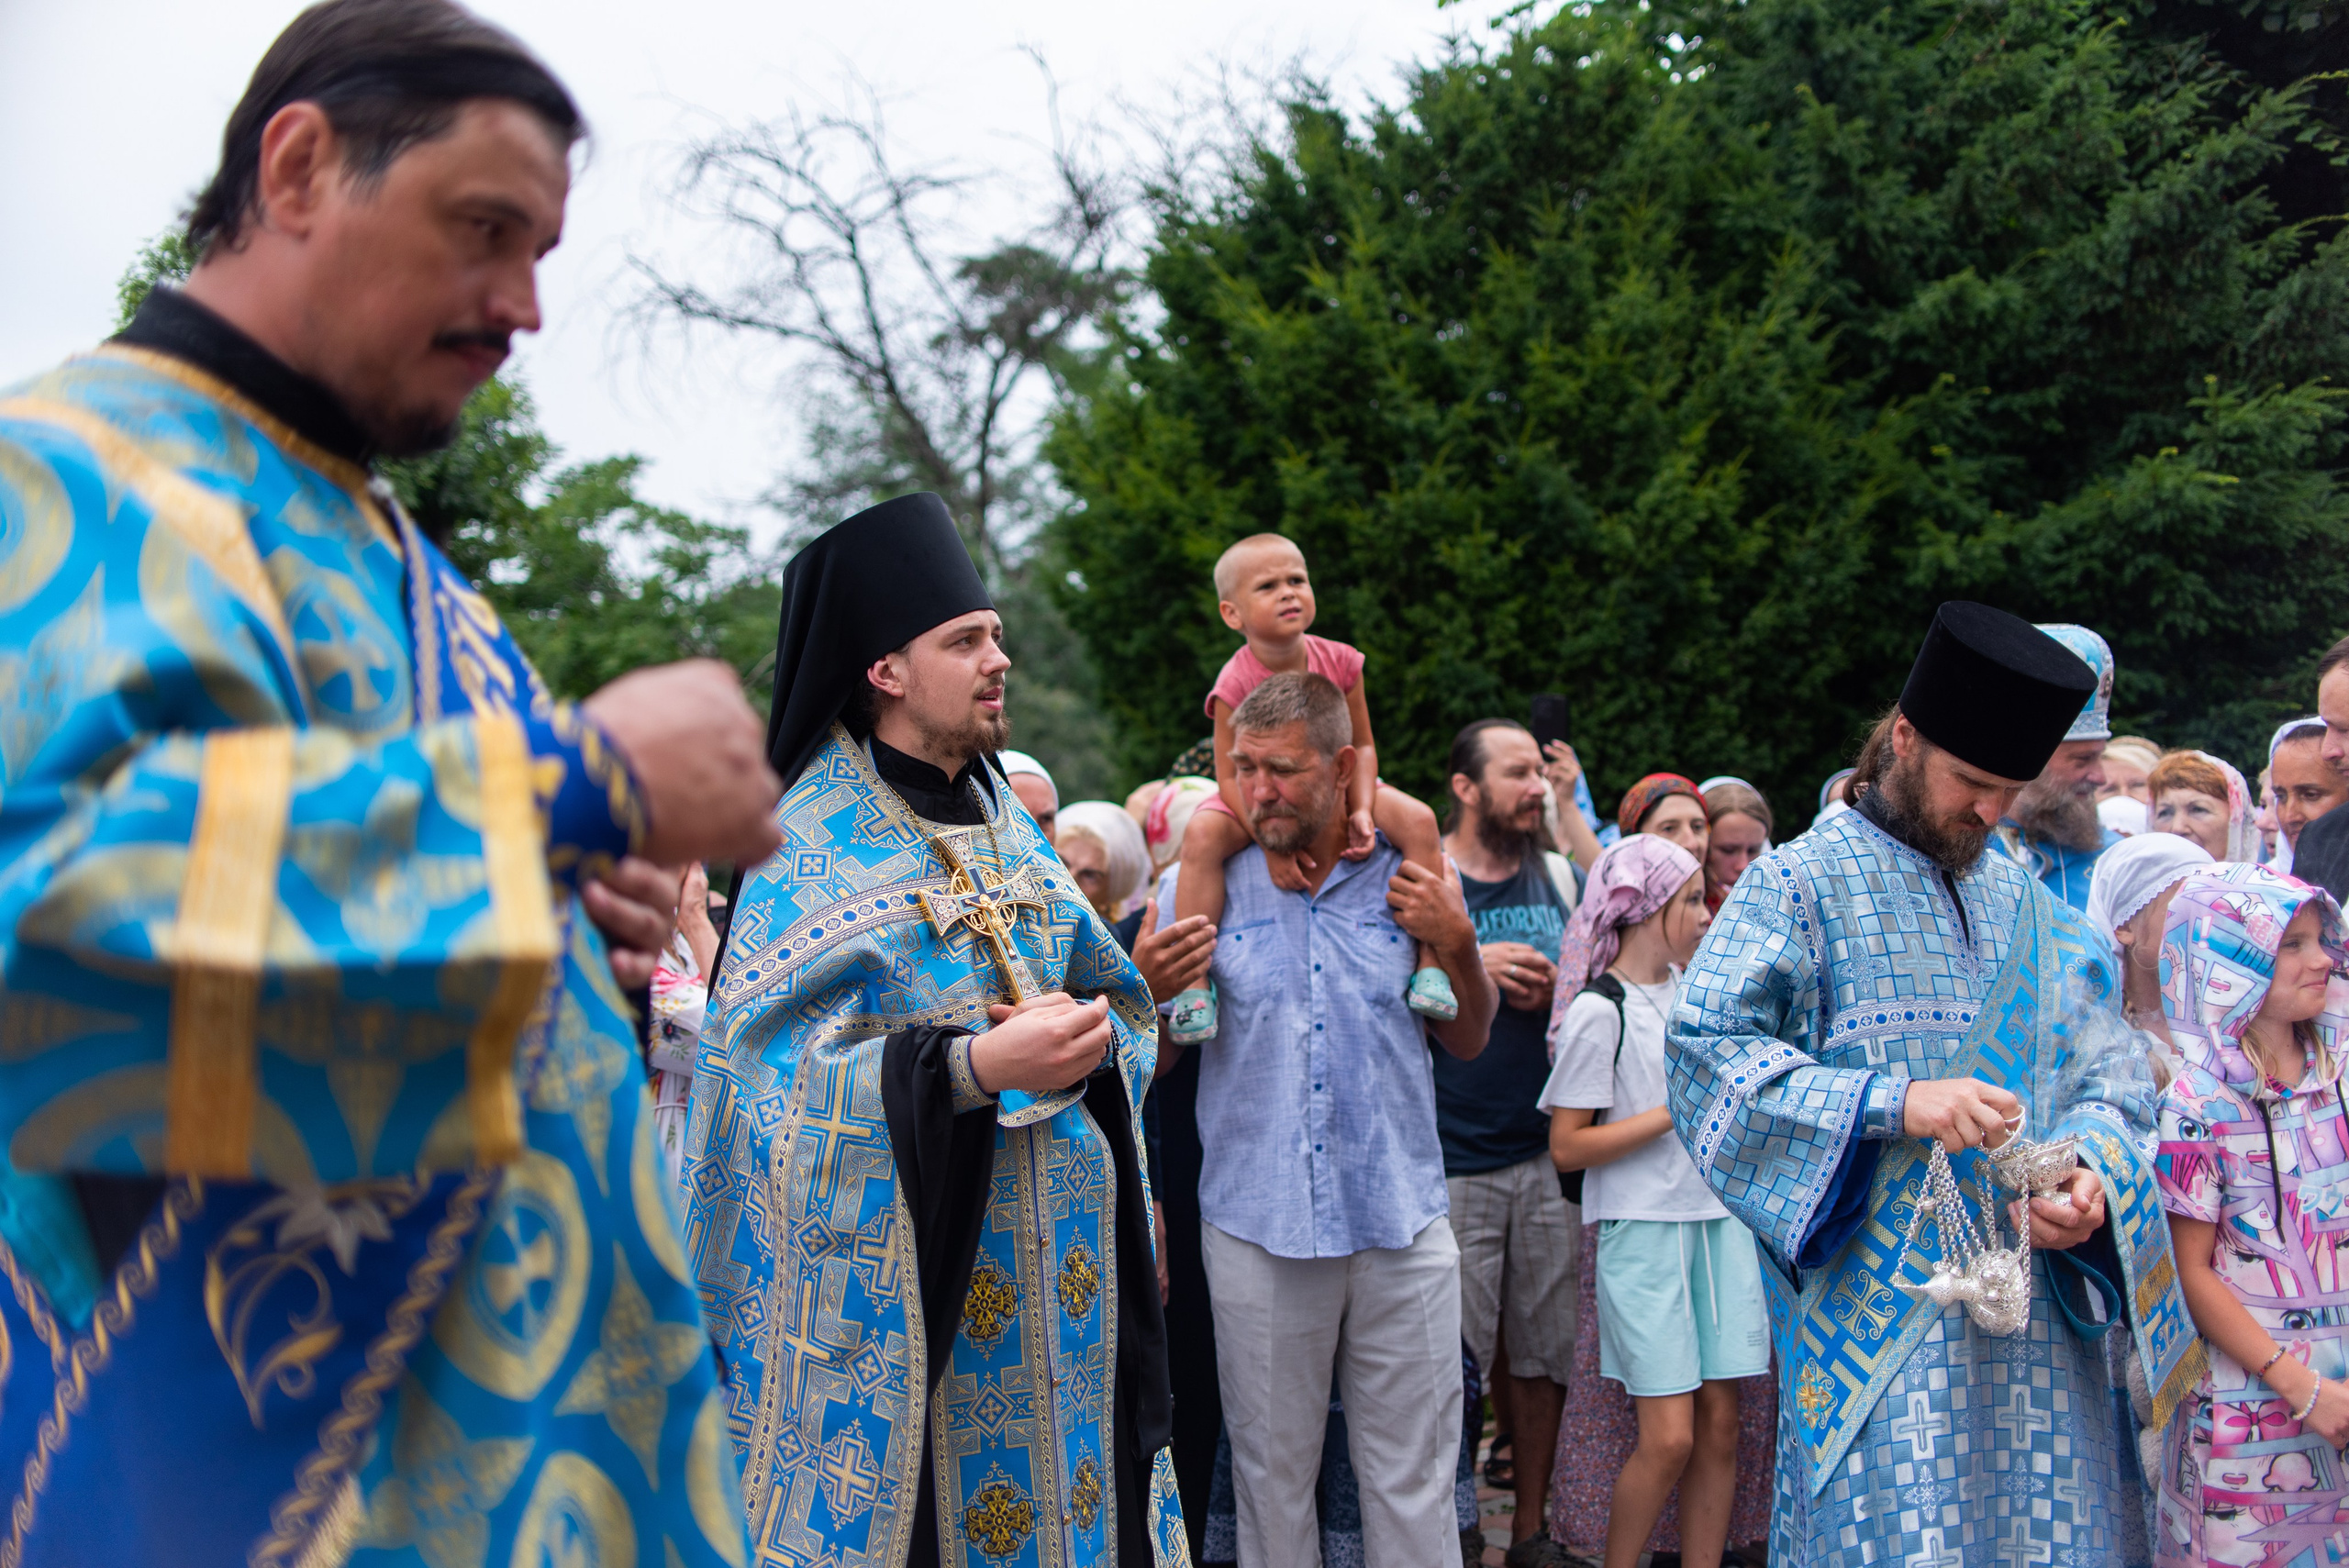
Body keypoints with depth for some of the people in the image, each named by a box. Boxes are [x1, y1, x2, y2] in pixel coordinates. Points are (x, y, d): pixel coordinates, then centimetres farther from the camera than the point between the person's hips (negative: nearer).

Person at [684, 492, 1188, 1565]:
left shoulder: (1003, 821, 12)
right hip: (897, 1247, -6)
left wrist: (1088, 1039, -8)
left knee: (1057, 1471, 7)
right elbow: (781, 1071, -16)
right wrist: (974, 1064, -26)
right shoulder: (815, 848, -8)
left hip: (1048, 1236, 6)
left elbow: (1107, 988, 16)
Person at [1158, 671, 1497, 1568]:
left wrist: (1459, 945, -5)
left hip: (1400, 1224, 1)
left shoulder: (1408, 880, 3)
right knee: (1270, 1475, 10)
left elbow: (1468, 1041, 12)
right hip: (1256, 1225, 0)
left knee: (1411, 1477, 7)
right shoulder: (1205, 884, 0)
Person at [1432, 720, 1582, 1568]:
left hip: (1550, 1149, 5)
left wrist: (1553, 989, -1)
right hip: (1452, 1159, -5)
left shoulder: (1557, 875, 12)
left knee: (1542, 1348, 10)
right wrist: (1468, 966, -14)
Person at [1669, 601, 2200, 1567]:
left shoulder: (2027, 906, 16)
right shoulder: (1802, 887, -1)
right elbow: (1705, 1047, -13)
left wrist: (2095, 1176, -10)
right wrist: (1893, 1103, -22)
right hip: (1875, 1300, -5)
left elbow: (2103, 1078, 13)